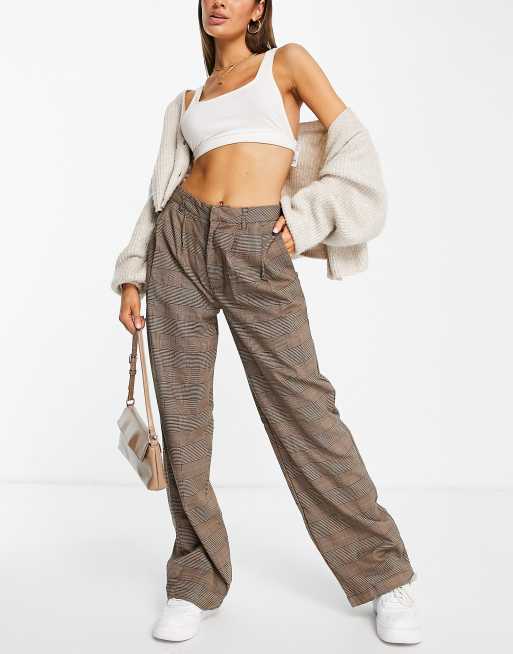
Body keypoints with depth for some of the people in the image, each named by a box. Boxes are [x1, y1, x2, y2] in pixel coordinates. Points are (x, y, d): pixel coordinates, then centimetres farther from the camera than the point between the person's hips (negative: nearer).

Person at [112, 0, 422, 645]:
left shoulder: (287, 61, 11)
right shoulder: (191, 99, 20)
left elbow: (351, 146, 4)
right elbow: (166, 189, 17)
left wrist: (307, 219, -5)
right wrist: (132, 276, 10)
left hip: (257, 252, -4)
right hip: (180, 243, 5)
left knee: (302, 409, -6)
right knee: (182, 415, 2)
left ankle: (384, 574, 8)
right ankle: (197, 580, 16)